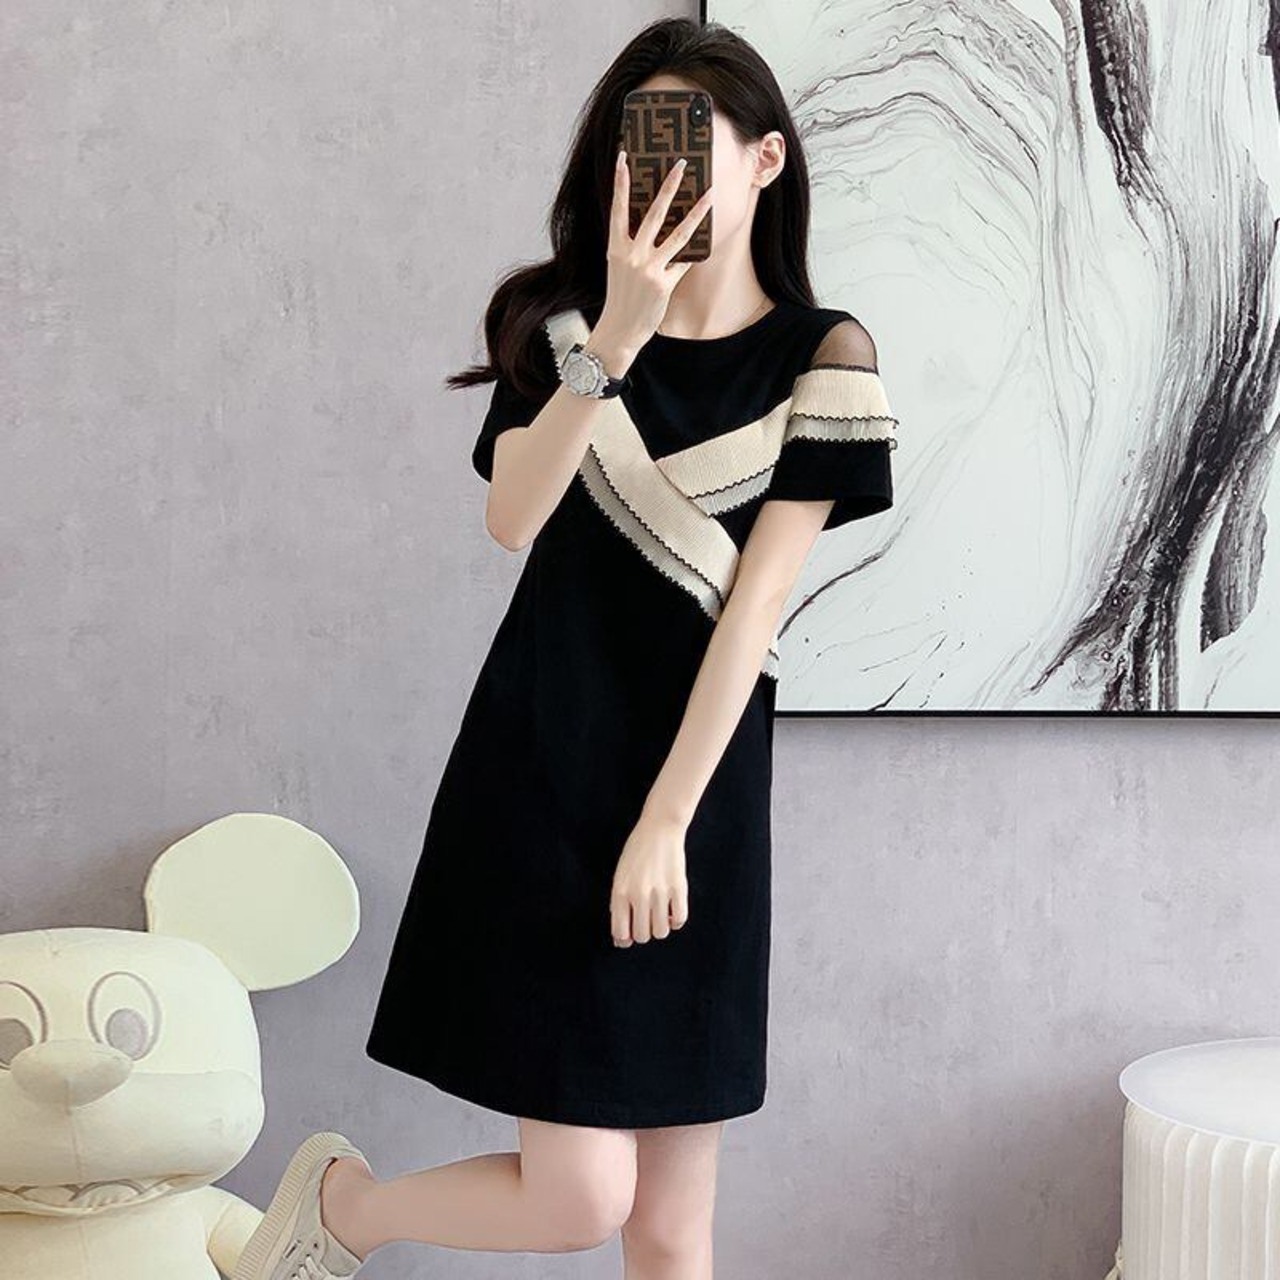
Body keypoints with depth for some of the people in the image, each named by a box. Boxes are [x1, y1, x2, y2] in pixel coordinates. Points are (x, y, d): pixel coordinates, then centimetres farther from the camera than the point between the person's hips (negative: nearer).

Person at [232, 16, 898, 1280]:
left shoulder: (819, 357, 0)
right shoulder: (564, 321, 4)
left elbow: (757, 601, -7)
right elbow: (513, 517, -14)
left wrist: (666, 822, -11)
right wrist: (615, 340, -25)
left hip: (700, 793, 1)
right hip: (540, 779, -1)